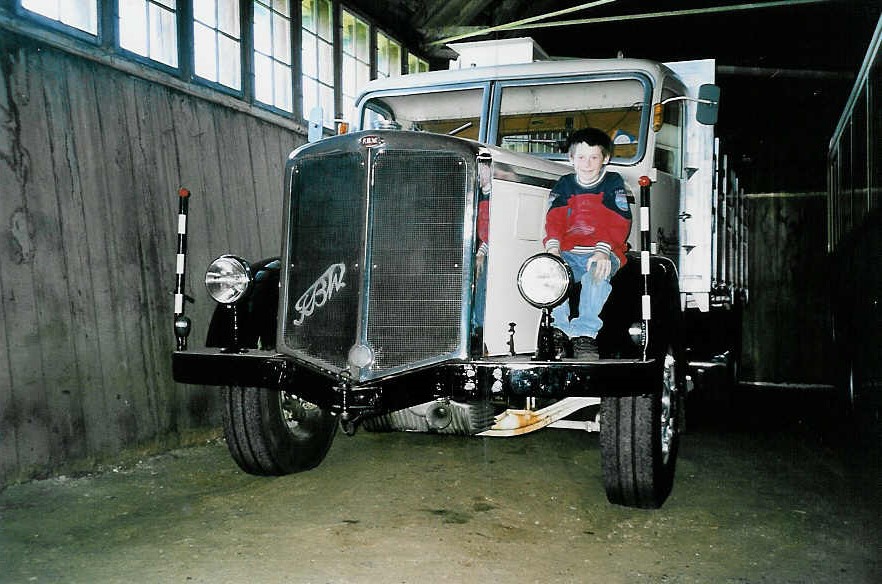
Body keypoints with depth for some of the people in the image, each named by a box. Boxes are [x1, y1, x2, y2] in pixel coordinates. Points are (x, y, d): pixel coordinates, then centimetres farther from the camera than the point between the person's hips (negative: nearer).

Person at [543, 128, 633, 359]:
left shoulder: (614, 183, 8)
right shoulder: (564, 185, 17)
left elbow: (619, 223, -5)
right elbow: (554, 219, 3)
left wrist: (603, 251, -23)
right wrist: (553, 248, -19)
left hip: (604, 253, -3)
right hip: (569, 253, 3)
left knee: (597, 274, -37)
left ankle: (585, 334, -34)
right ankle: (560, 330, -24)